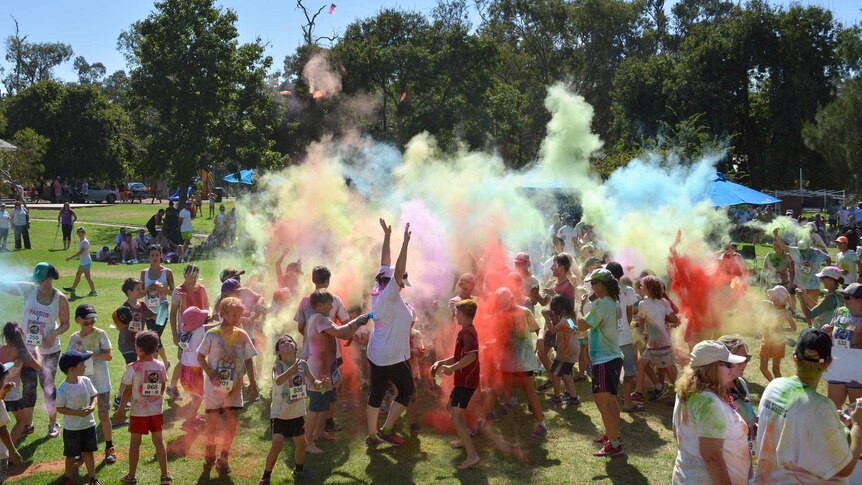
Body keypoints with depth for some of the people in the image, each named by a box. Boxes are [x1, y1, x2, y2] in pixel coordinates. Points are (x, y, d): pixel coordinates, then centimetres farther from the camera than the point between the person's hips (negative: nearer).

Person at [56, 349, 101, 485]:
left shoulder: (86, 381, -7)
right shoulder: (63, 389, -20)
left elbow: (93, 396, 6)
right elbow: (59, 408, -13)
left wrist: (92, 406, -14)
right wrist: (77, 413, -22)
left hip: (88, 424, 4)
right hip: (71, 428, -4)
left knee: (88, 452, 16)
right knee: (71, 455, 12)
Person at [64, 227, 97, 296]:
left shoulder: (85, 242, -18)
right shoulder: (80, 241, 12)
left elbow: (81, 252, -27)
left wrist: (70, 258, -27)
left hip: (86, 261, -10)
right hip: (82, 262, 10)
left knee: (87, 276, -11)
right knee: (78, 274, 21)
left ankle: (93, 291, -9)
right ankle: (72, 289, 35)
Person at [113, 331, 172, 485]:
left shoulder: (133, 368, -16)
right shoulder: (160, 366, -5)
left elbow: (127, 392, -10)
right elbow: (162, 389, 3)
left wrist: (120, 410, 1)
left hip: (139, 412, -3)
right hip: (156, 410, 3)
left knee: (135, 442, 10)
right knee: (158, 440, 13)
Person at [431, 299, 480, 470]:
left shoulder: (466, 332, -17)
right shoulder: (468, 331, 17)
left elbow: (471, 356, -33)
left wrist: (451, 368, -27)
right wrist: (441, 362, 11)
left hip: (466, 380, -11)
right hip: (464, 379, 11)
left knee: (455, 416, -15)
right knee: (452, 407, 27)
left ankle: (472, 455, -22)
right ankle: (464, 439, 38)